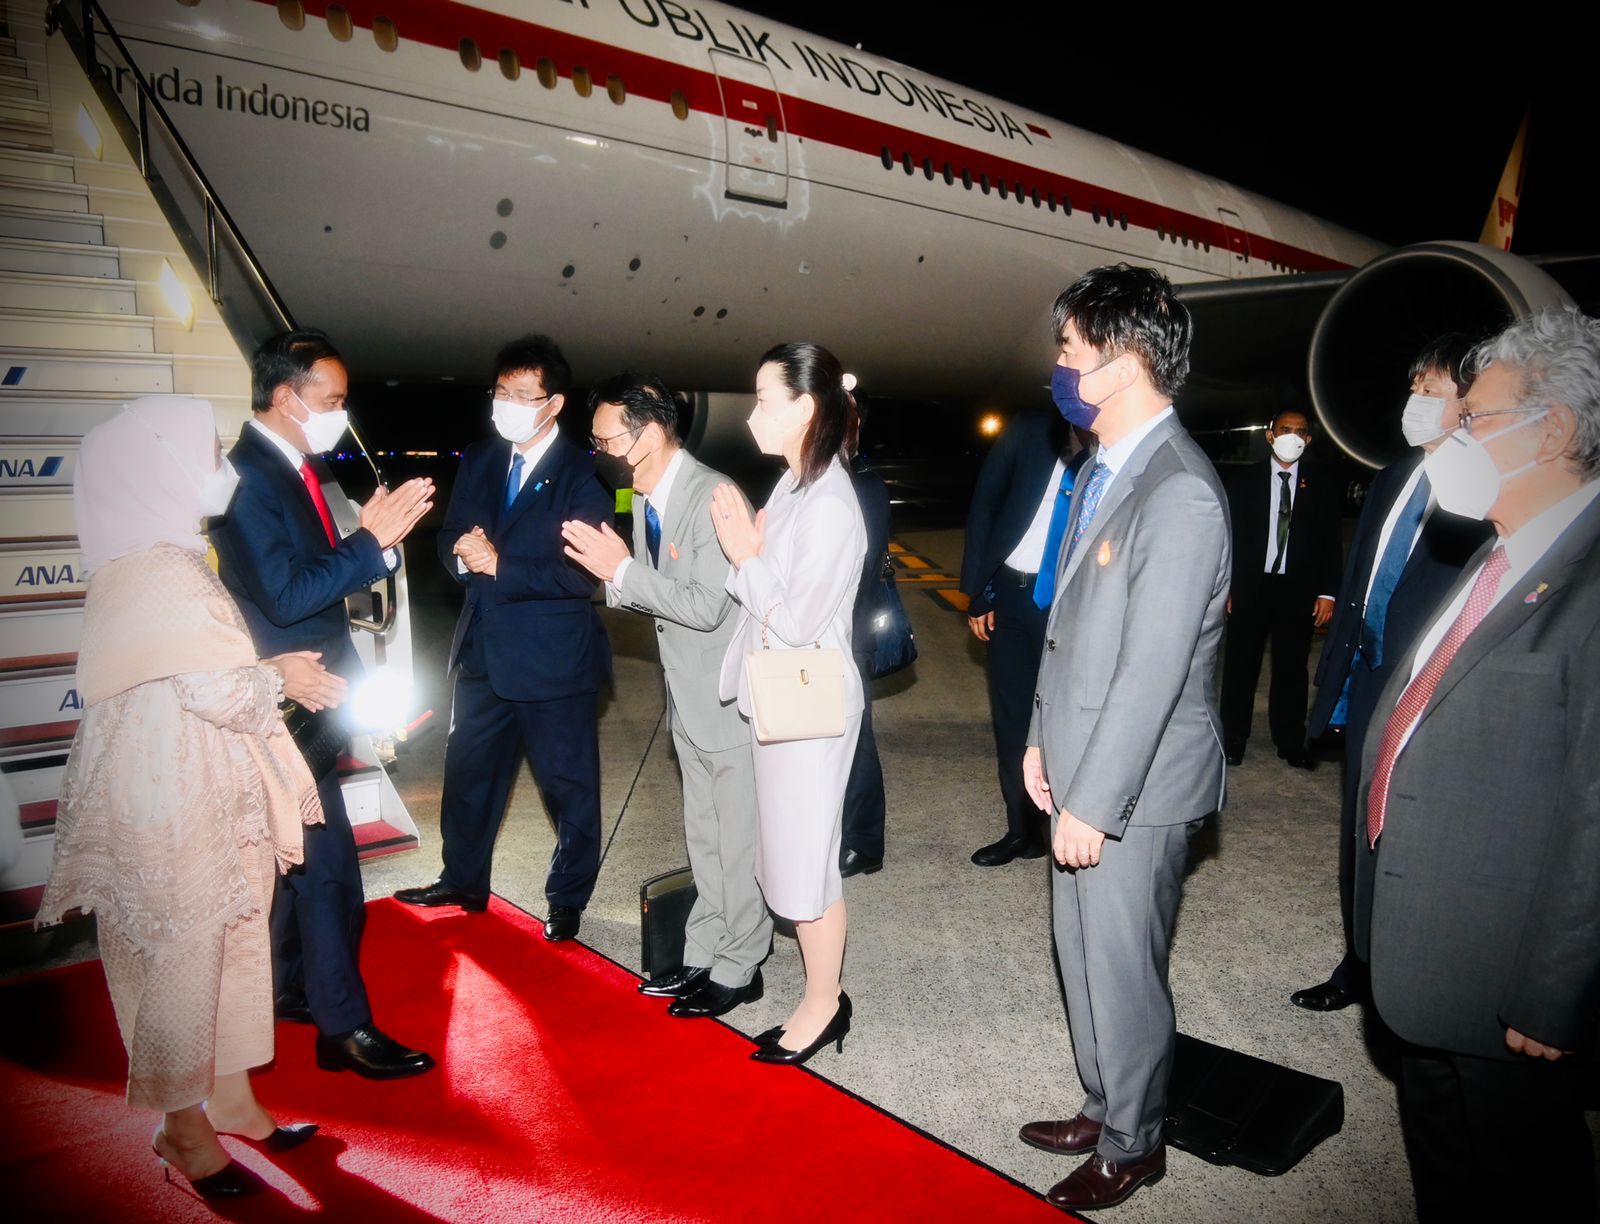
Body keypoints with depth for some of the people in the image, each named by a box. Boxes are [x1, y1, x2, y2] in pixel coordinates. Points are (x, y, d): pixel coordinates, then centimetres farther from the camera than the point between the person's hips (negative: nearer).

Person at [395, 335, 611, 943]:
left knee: (570, 785, 8)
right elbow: (450, 536, 10)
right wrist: (462, 551, -13)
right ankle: (462, 881, 41)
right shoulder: (478, 462, 8)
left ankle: (568, 898, 28)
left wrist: (501, 565, -24)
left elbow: (580, 573, -20)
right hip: (484, 649, 7)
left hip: (553, 658, -6)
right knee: (467, 772, 20)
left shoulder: (583, 476, -13)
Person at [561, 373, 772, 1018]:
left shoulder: (713, 495, -22)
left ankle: (738, 969, 22)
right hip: (689, 698, 9)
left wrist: (623, 570, -25)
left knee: (738, 840, 6)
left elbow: (706, 606, -27)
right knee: (704, 837, 19)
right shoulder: (644, 500, 6)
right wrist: (613, 575, -9)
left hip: (731, 699, -9)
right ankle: (702, 956, 33)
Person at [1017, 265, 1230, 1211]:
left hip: (1136, 787, -9)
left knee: (1121, 971, 9)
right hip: (1084, 766, 9)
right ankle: (1106, 1108, 43)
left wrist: (1093, 804, -20)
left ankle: (1132, 1146, 33)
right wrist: (1045, 739, 13)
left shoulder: (1181, 493, -23)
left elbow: (1152, 671, -24)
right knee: (1083, 955, 22)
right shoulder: (1103, 470, 8)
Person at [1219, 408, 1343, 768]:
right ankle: (1232, 741, 12)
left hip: (1298, 590, 1)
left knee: (1291, 670, 8)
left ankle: (1291, 743, 19)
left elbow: (1331, 542, 5)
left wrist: (1327, 592, -1)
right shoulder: (1245, 479, 3)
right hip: (1250, 586, -1)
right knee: (1240, 667, 4)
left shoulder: (1323, 484, 5)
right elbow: (1232, 534, 1)